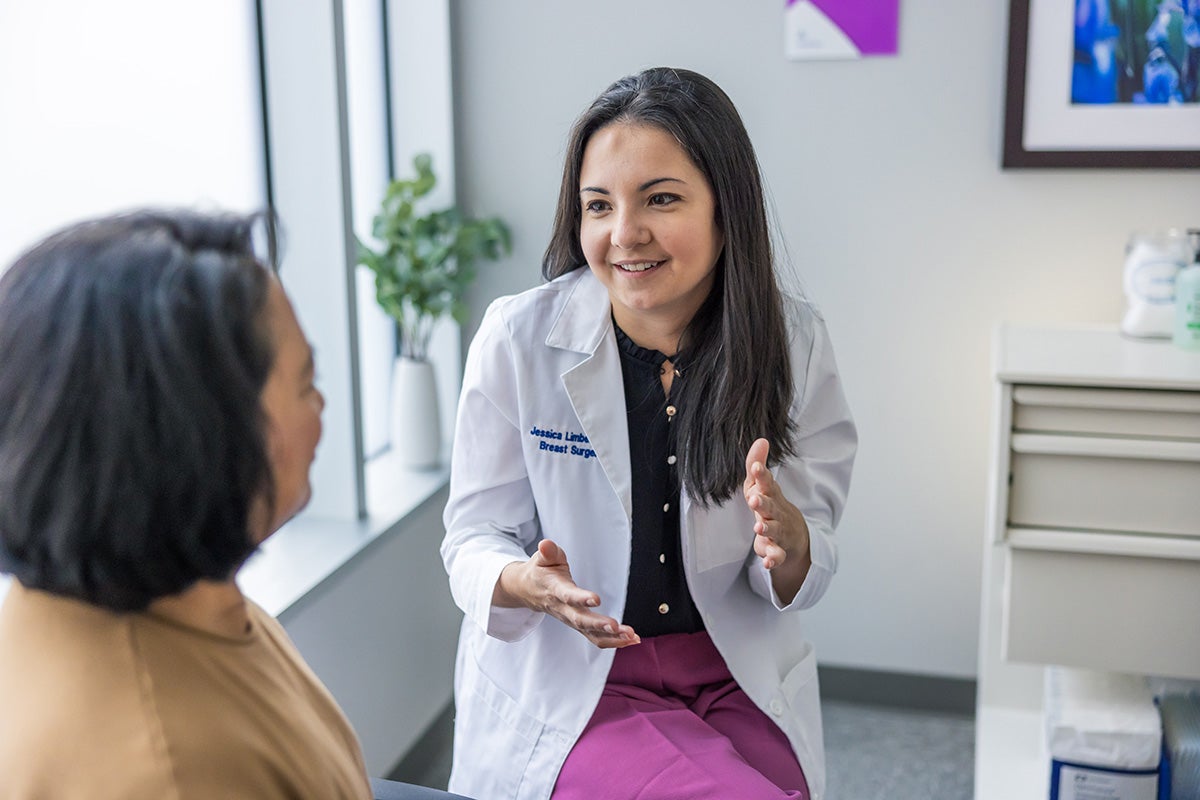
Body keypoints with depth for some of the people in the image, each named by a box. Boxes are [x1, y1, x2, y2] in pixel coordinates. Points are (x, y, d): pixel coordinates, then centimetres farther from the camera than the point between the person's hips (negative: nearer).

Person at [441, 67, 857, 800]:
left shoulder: (793, 341, -4)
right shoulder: (517, 338, -10)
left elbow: (808, 577, -1)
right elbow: (474, 537, -4)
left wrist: (787, 538, -24)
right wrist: (525, 581, -27)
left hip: (737, 678, 3)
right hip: (565, 682, -2)